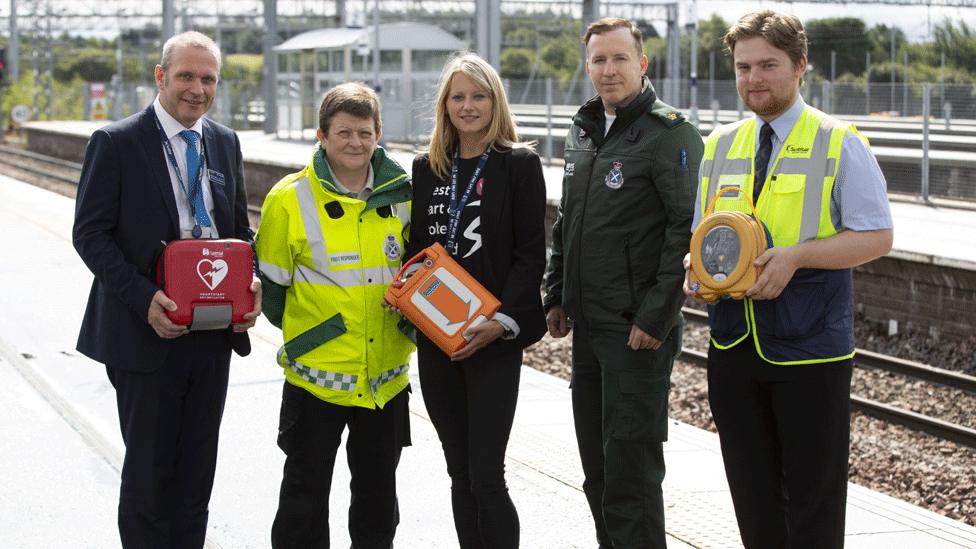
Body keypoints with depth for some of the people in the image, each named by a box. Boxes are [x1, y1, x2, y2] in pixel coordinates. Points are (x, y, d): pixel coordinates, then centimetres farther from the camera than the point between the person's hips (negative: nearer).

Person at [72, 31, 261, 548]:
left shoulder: (225, 142, 9)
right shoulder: (115, 142, -7)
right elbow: (90, 234, -9)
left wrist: (251, 287, -4)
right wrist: (145, 299, -21)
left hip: (215, 329, 5)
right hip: (147, 332, -5)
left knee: (196, 472, 13)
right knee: (149, 471, 4)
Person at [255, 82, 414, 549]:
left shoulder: (401, 194, 2)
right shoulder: (290, 199, -9)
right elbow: (271, 286, -1)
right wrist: (305, 333, 1)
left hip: (386, 377, 3)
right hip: (317, 375, -3)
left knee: (378, 492, 15)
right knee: (305, 493, 5)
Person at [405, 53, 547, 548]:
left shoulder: (519, 164, -3)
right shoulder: (427, 168, 12)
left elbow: (531, 254, -7)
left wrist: (502, 322, -17)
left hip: (493, 339, -5)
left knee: (485, 475, -10)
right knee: (459, 472, 9)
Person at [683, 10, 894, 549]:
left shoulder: (840, 145, -4)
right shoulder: (719, 145, 12)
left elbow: (876, 237, -8)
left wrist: (796, 255, -20)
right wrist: (697, 267, -5)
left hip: (809, 352, -5)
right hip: (732, 348, 5)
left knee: (811, 497, 1)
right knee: (753, 501, 12)